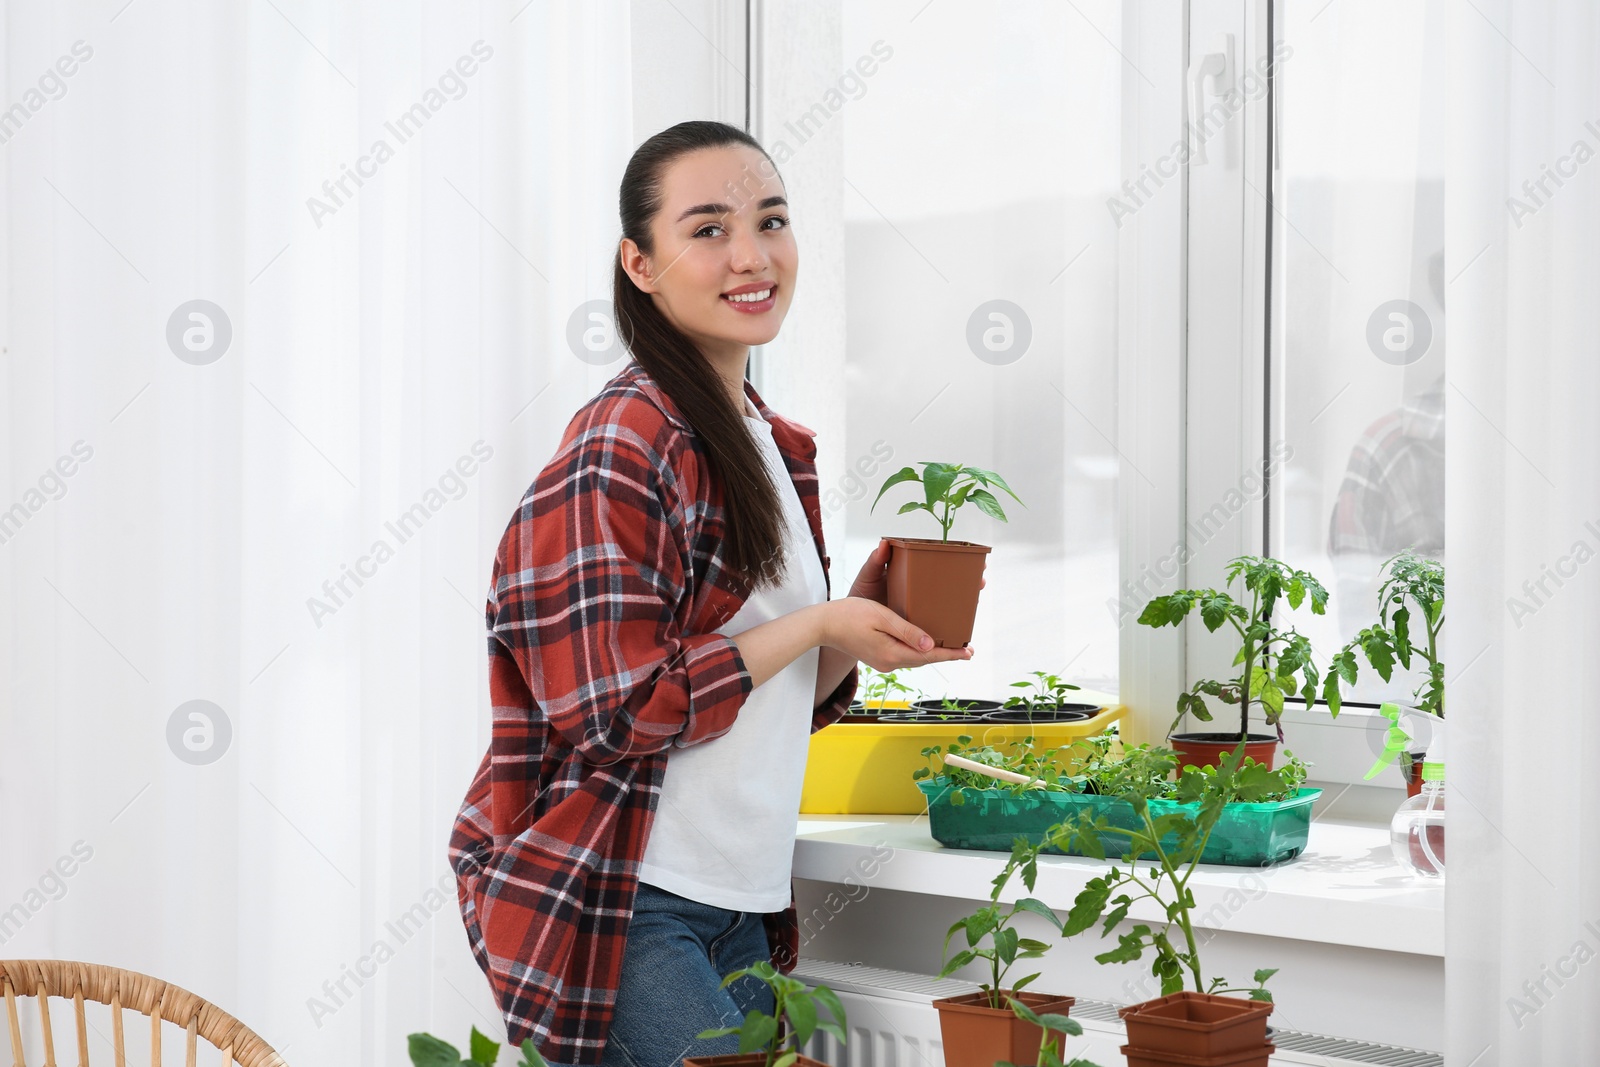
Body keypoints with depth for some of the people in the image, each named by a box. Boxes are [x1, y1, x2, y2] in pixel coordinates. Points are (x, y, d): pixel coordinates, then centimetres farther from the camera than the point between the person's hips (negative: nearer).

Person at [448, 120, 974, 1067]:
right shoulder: (624, 447, -14)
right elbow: (616, 707, -20)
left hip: (742, 911, 9)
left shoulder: (780, 449, 13)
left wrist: (866, 623, 1)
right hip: (613, 908, -9)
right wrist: (820, 625, -14)